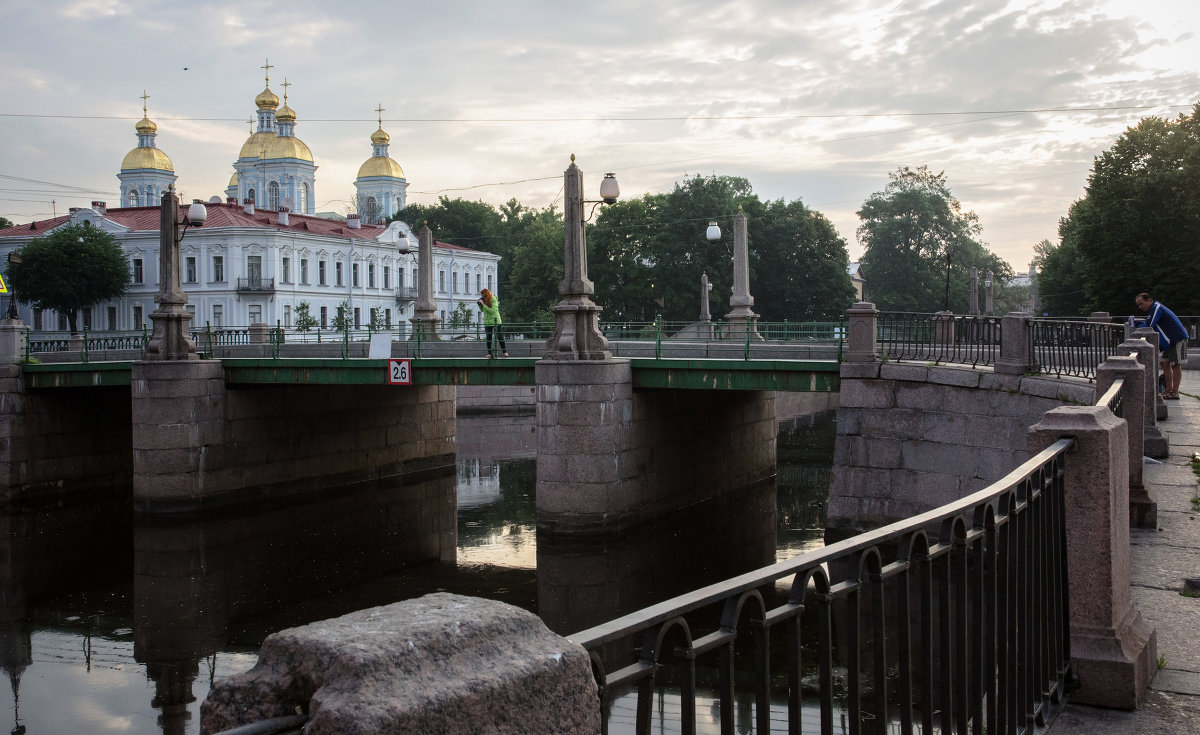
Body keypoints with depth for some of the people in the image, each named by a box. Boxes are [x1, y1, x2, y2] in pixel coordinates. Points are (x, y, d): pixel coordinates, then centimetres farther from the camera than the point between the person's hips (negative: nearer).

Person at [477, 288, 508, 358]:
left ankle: (505, 352, 14)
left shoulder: (494, 300, -14)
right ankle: (489, 353, 9)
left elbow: (492, 311, -23)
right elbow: (482, 310, 16)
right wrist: (479, 304, -3)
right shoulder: (484, 300, 3)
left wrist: (483, 304, -23)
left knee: (500, 337, 0)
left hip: (496, 321, -5)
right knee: (488, 339, 3)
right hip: (487, 322, 5)